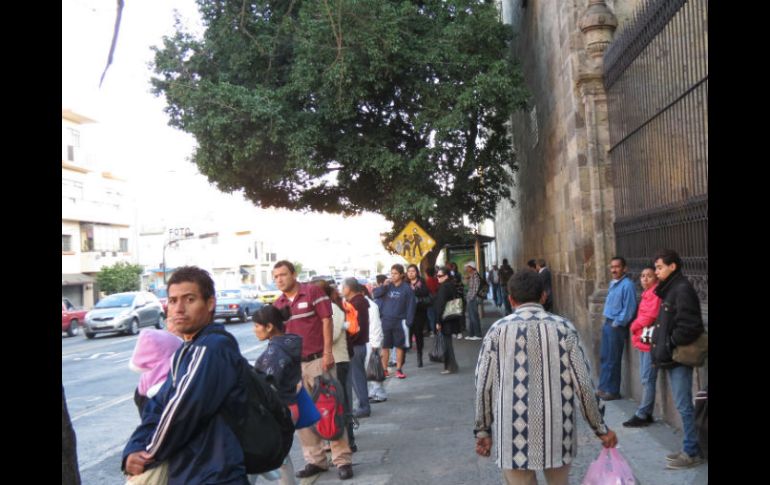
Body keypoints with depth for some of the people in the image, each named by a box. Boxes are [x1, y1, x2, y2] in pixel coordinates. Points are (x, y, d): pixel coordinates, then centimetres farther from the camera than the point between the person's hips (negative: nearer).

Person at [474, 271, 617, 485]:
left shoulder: (498, 330, -3)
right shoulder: (563, 327, -2)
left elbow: (483, 386, -2)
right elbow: (583, 383, -3)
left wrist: (483, 430, 9)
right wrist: (601, 428, 8)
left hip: (514, 435, -1)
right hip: (557, 432, 1)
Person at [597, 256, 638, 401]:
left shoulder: (627, 285, -16)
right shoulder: (612, 283, 12)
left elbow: (629, 309, -18)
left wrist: (617, 323, -15)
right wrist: (607, 322, 15)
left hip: (617, 326, -9)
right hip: (608, 323, 9)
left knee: (612, 360, -1)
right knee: (604, 357, 14)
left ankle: (613, 391, 9)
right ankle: (603, 387, 23)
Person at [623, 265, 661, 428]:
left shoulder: (655, 293, -14)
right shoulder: (647, 293, 15)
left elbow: (650, 316, -20)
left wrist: (634, 326, -6)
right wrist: (636, 327, 2)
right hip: (643, 340, 10)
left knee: (648, 379, -4)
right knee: (645, 378, 13)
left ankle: (642, 415, 1)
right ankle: (647, 413, 21)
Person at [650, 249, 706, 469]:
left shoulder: (683, 289, -17)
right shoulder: (670, 289, 13)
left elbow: (689, 326, -24)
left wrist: (671, 343, -13)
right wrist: (661, 345, 9)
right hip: (671, 357, 9)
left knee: (683, 406, -1)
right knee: (682, 405, 15)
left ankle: (692, 453, 9)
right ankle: (689, 449, 25)